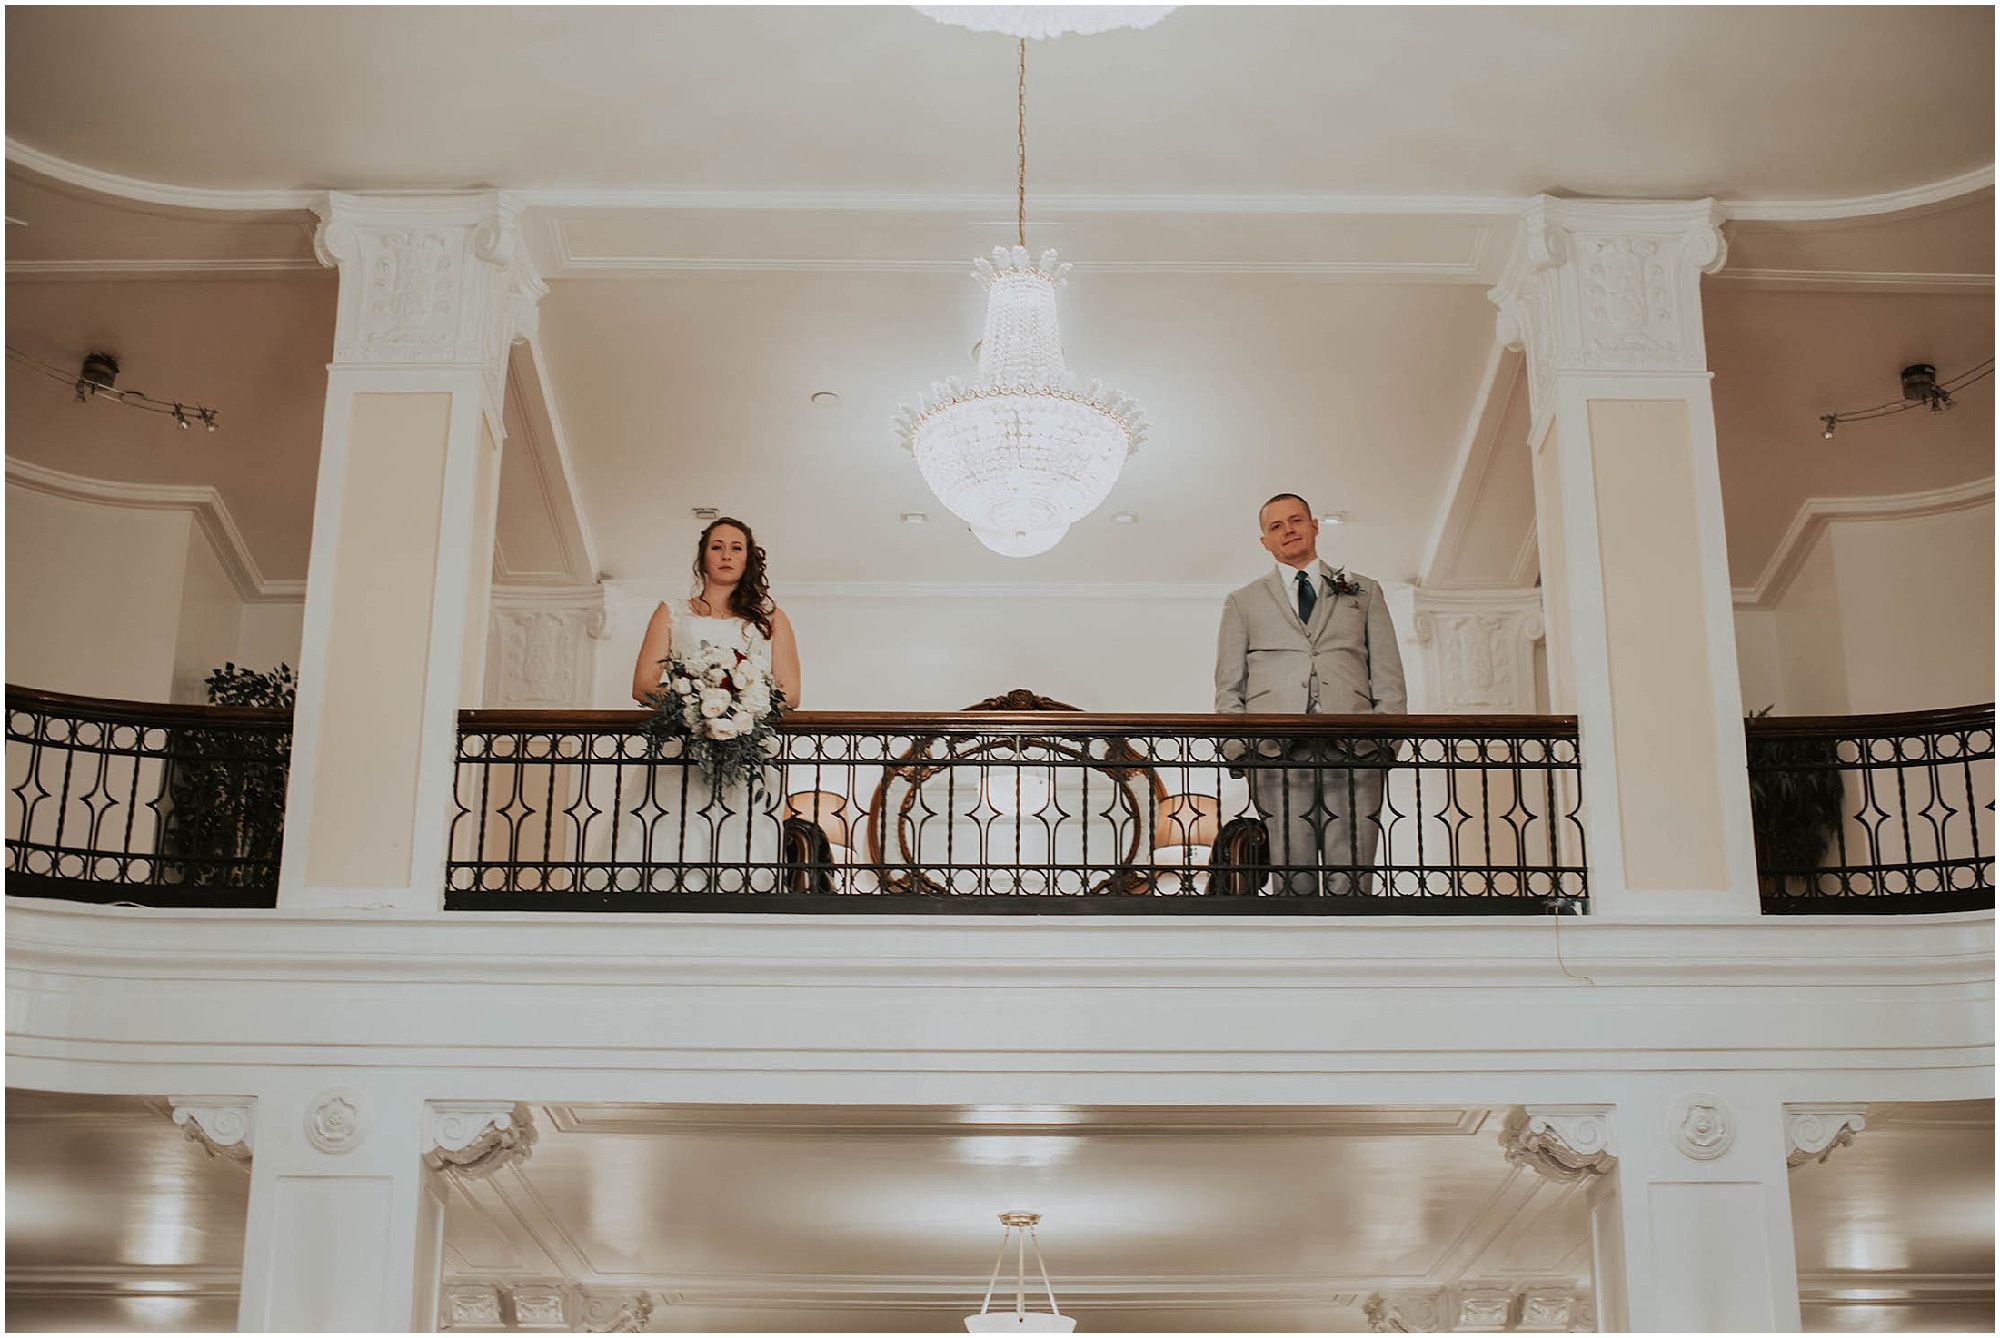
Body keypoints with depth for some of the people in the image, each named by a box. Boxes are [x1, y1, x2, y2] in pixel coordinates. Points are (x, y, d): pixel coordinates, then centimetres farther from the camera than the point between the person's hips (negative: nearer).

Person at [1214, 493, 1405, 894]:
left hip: (1354, 752, 0)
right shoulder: (1243, 603, 22)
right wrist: (1239, 749, 0)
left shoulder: (1364, 592, 22)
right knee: (1294, 883, -10)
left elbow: (1389, 678, 16)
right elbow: (1229, 690, 17)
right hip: (1279, 752, 0)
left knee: (1351, 883, -10)